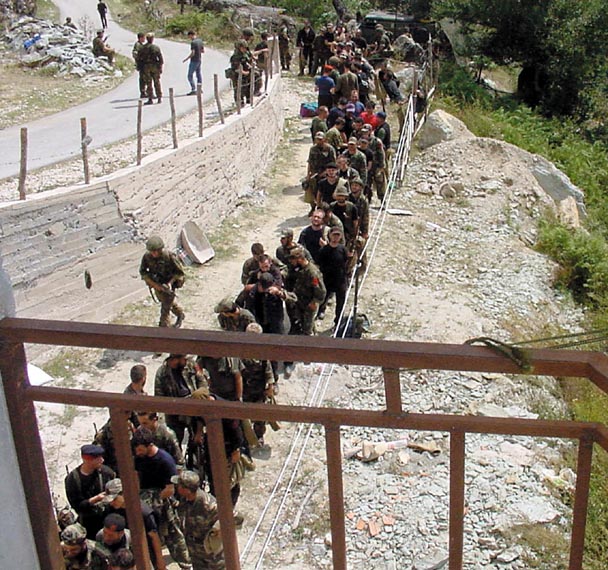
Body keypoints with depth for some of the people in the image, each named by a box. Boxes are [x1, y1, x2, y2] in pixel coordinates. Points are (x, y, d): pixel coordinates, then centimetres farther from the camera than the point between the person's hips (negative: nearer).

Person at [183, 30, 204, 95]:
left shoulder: (193, 42, -18)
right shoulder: (200, 40, 6)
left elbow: (192, 53, -22)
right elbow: (203, 51, 12)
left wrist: (186, 59, -11)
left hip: (194, 61, -9)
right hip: (199, 60, 9)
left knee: (190, 76, -4)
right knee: (198, 74, 16)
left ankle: (193, 90, -7)